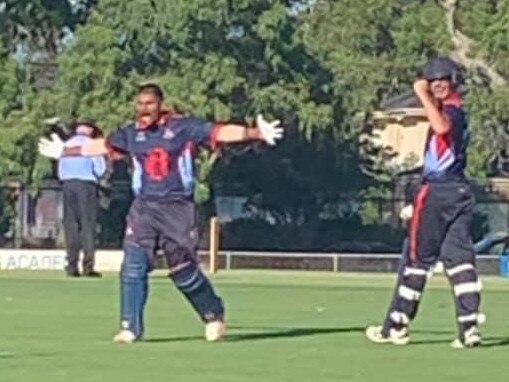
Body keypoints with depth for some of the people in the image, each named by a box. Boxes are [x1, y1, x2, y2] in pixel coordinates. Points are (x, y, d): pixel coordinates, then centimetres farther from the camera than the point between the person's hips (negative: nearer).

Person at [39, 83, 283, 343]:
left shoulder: (183, 127, -5)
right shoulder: (131, 133, 9)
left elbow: (221, 132, -13)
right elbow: (102, 146, 23)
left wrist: (255, 134, -26)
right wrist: (64, 151, 32)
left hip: (177, 208, -4)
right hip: (143, 208, 4)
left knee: (184, 271, -1)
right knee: (133, 267, -7)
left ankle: (214, 315, 22)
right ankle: (130, 328, 0)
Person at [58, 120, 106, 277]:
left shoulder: (66, 145, 16)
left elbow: (60, 171, 16)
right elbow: (100, 168, -5)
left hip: (67, 184, 5)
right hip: (86, 184, -5)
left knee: (70, 227, 4)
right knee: (88, 226, -6)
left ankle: (72, 266, -1)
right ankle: (88, 267, -13)